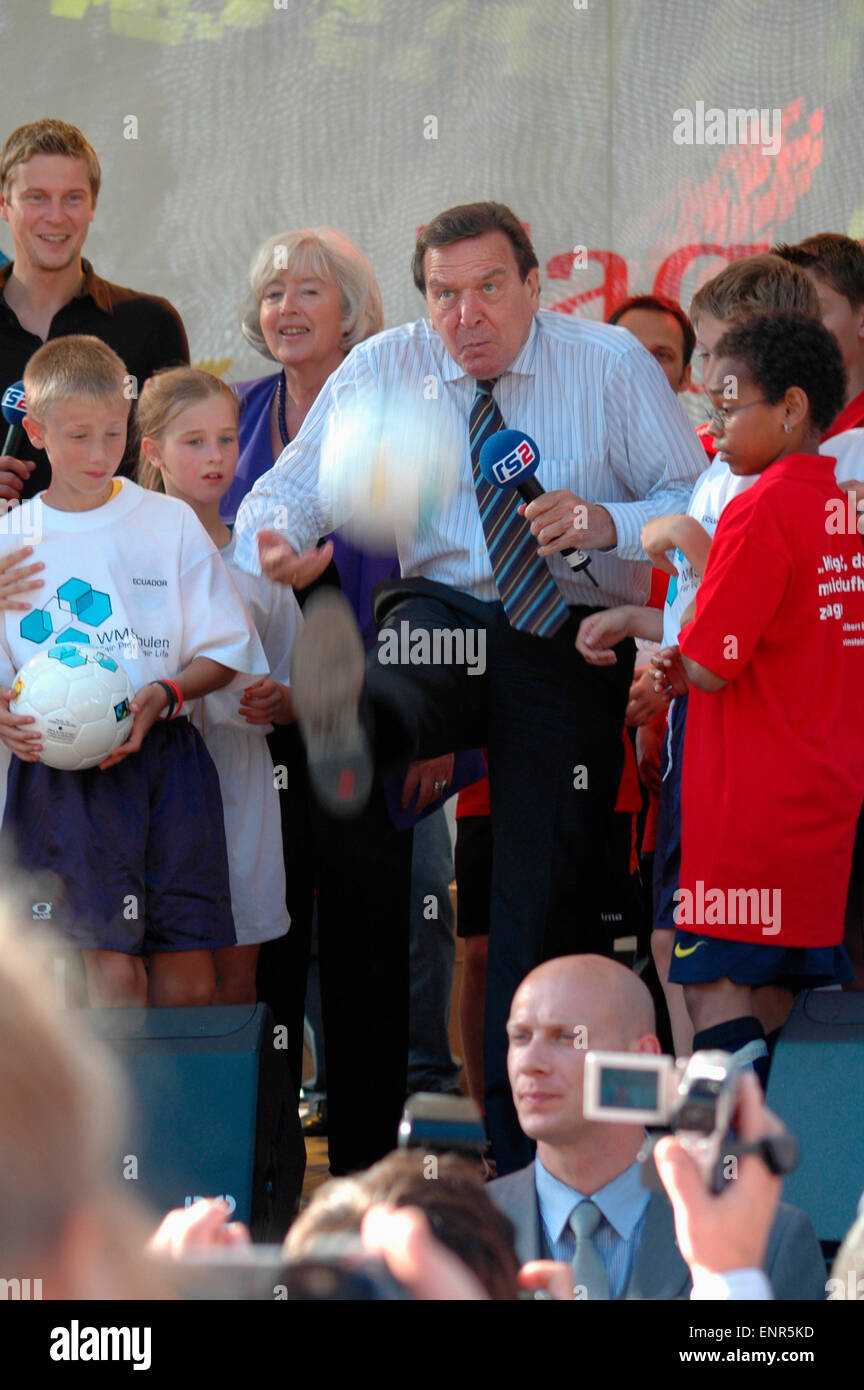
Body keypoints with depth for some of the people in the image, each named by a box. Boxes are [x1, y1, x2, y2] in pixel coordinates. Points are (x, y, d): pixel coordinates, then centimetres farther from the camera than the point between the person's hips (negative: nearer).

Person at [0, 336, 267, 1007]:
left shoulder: (170, 523, 7)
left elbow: (224, 651, 8)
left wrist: (163, 695, -11)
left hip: (164, 754, 1)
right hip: (61, 768, -1)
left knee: (188, 967, -3)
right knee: (112, 960, -11)